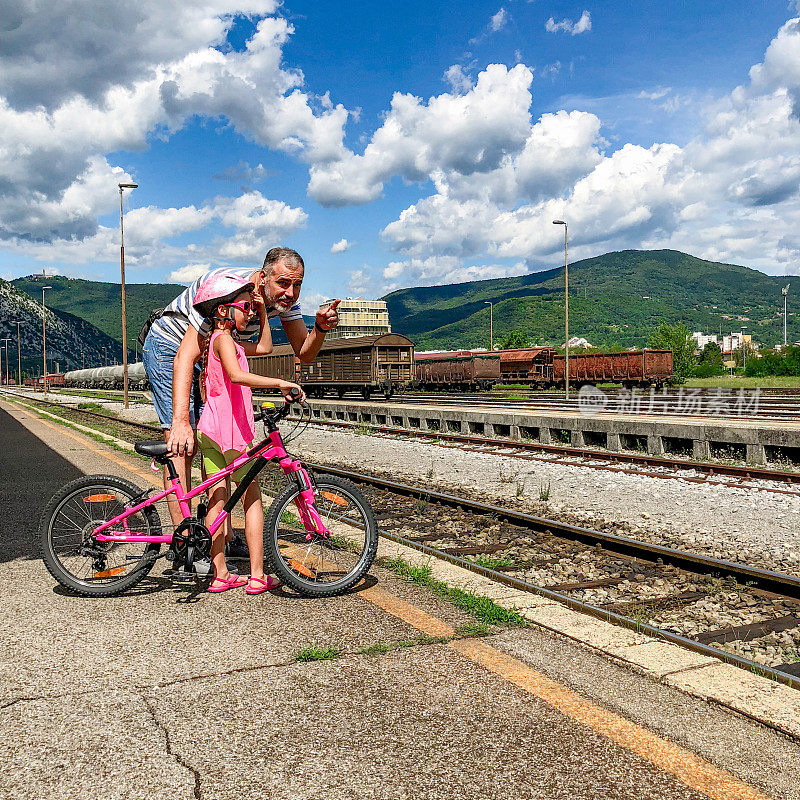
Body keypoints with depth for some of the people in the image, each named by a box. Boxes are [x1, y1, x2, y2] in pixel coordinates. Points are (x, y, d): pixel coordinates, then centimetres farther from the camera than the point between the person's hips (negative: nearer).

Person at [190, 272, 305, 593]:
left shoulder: (214, 340, 17)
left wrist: (262, 311, 19)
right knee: (252, 499, 1)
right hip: (232, 429, -9)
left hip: (208, 429, 9)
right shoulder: (223, 340, -12)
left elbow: (264, 347, 25)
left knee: (216, 499, 9)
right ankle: (257, 576, 5)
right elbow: (236, 374, -33)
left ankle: (220, 575, 15)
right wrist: (280, 383, -34)